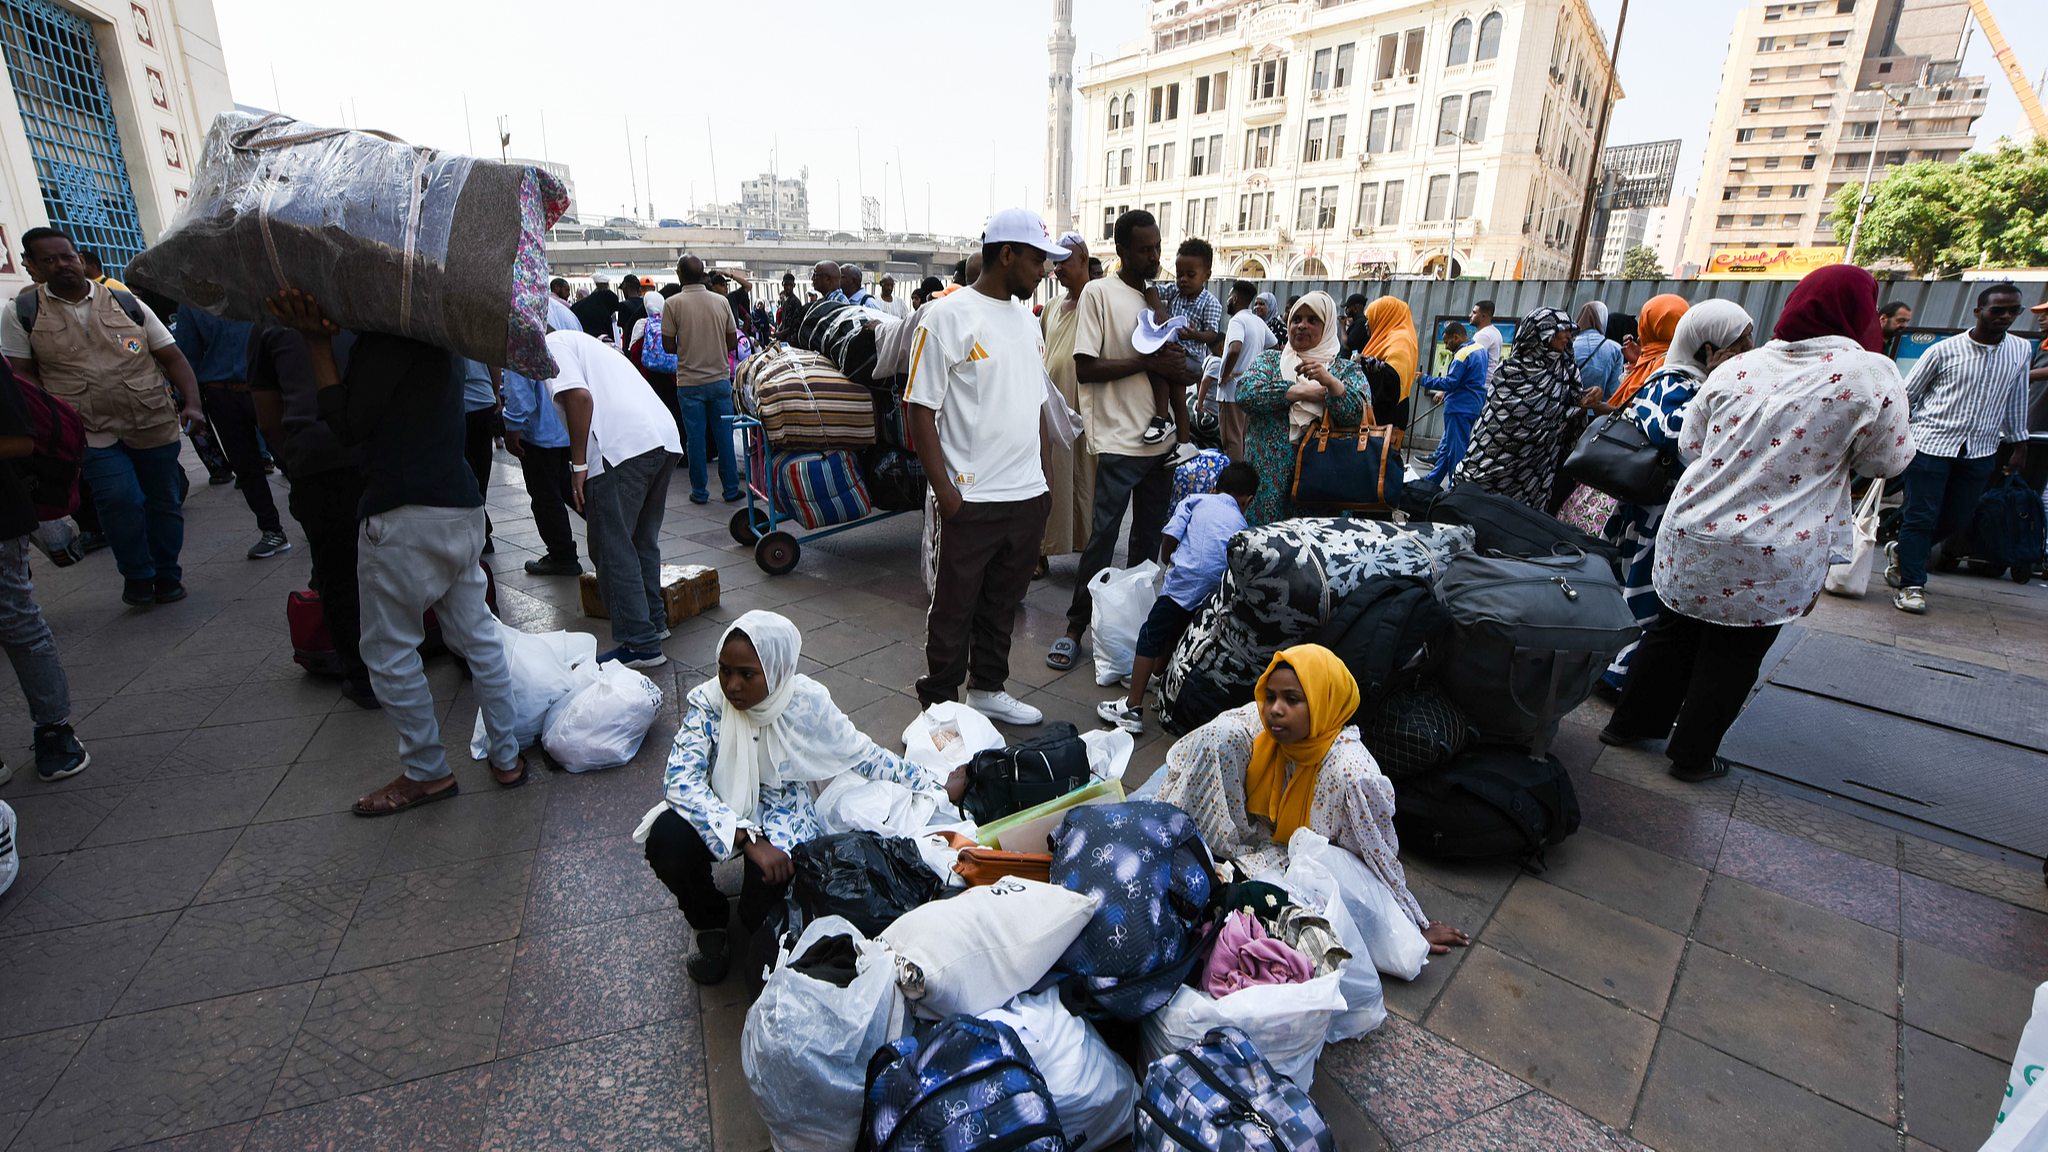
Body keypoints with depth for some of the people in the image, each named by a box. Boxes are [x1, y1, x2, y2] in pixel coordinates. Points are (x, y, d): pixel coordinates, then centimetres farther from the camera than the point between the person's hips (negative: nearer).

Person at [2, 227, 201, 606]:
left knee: (164, 501, 7)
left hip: (155, 426, 2)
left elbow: (173, 358, 6)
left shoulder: (127, 304, 8)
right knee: (121, 500, -19)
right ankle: (137, 576, 4)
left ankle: (167, 575, 25)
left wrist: (192, 404, -9)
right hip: (93, 434, -1)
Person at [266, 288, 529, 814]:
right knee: (476, 634, 13)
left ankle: (428, 773, 17)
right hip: (462, 503, 9)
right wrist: (322, 332, 2)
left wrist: (318, 342, -7)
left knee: (390, 650, 6)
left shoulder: (389, 333, -14)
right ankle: (506, 757, 21)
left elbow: (348, 425, -10)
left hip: (405, 515, -8)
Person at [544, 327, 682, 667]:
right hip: (666, 439, 9)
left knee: (612, 549, 0)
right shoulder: (581, 342, 35)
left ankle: (641, 645, 2)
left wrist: (579, 465, -7)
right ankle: (654, 620, 33)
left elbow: (580, 397, -11)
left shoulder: (550, 346, 8)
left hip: (623, 446, -9)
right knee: (643, 540, 22)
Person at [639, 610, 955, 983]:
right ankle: (710, 922, 2)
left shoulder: (808, 703, -19)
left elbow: (863, 754, -5)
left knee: (762, 916, -26)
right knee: (666, 840, -30)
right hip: (722, 809, 2)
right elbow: (680, 779, -28)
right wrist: (748, 839, -39)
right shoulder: (708, 701, -20)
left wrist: (935, 786, -2)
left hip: (783, 812, -1)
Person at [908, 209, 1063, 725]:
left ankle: (987, 689, 32)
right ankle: (937, 705, 19)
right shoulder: (948, 316, -8)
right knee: (954, 608, 4)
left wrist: (1042, 478, 16)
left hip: (1027, 495, 7)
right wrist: (945, 490, -16)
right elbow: (921, 408, -11)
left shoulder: (1026, 320, 15)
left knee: (1002, 603, 17)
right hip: (972, 498, -7)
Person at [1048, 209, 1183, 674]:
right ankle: (1075, 628, 8)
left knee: (1149, 537, 12)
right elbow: (1084, 369, -13)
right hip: (1118, 439, -6)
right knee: (1102, 536, -4)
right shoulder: (1099, 293, -5)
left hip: (1161, 438, 6)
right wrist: (1145, 362, -17)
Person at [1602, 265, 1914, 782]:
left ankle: (1629, 723, 29)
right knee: (1733, 653, 11)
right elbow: (1889, 460, 0)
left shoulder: (1736, 368, 1)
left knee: (1672, 631, 18)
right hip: (1772, 558, -3)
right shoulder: (1872, 375, -10)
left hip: (1691, 536, 3)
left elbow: (1690, 447, 8)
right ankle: (1693, 755, 22)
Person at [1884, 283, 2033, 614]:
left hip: (1979, 451, 5)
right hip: (1932, 443, -5)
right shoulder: (1943, 351, -6)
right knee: (1921, 516, -5)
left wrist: (2019, 443, 19)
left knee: (1958, 518, 6)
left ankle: (1900, 552, 28)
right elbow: (1907, 395, 0)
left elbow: (2015, 400, 17)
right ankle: (1911, 585, 1)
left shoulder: (2022, 351, 8)